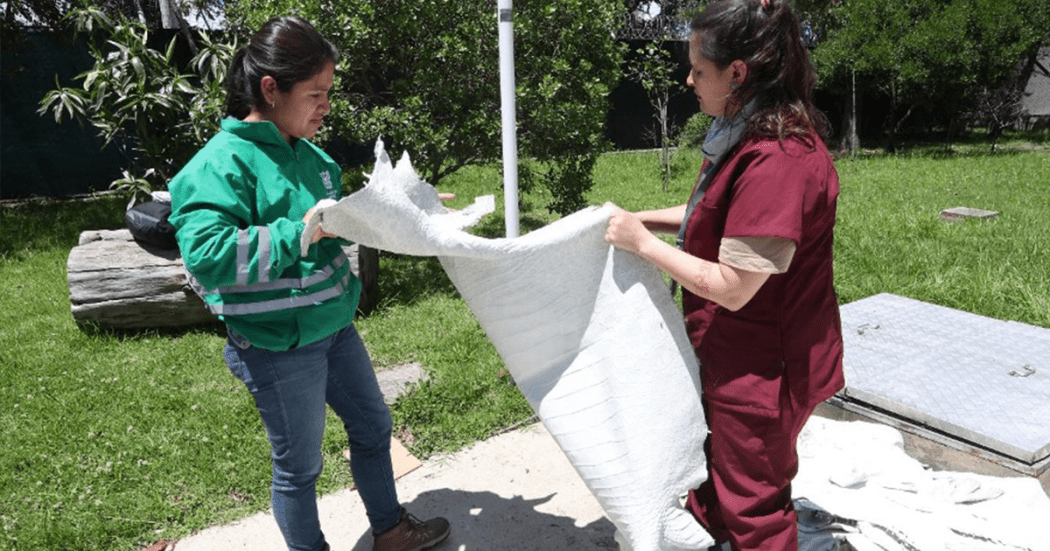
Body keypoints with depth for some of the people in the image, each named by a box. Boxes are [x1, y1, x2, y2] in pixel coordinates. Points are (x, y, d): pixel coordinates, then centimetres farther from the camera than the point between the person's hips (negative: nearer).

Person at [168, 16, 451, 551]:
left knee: (373, 427, 22)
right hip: (280, 350, -8)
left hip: (334, 326, 9)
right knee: (298, 466, 12)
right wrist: (300, 232, -29)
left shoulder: (308, 154, 6)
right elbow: (205, 254, -31)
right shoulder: (221, 163, -18)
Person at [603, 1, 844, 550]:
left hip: (759, 370, -10)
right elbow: (715, 215, 15)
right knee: (716, 470, 28)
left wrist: (643, 242, -18)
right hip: (732, 356, 10)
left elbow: (731, 288, -28)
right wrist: (638, 218, 6)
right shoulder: (751, 135, 4)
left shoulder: (777, 159, -29)